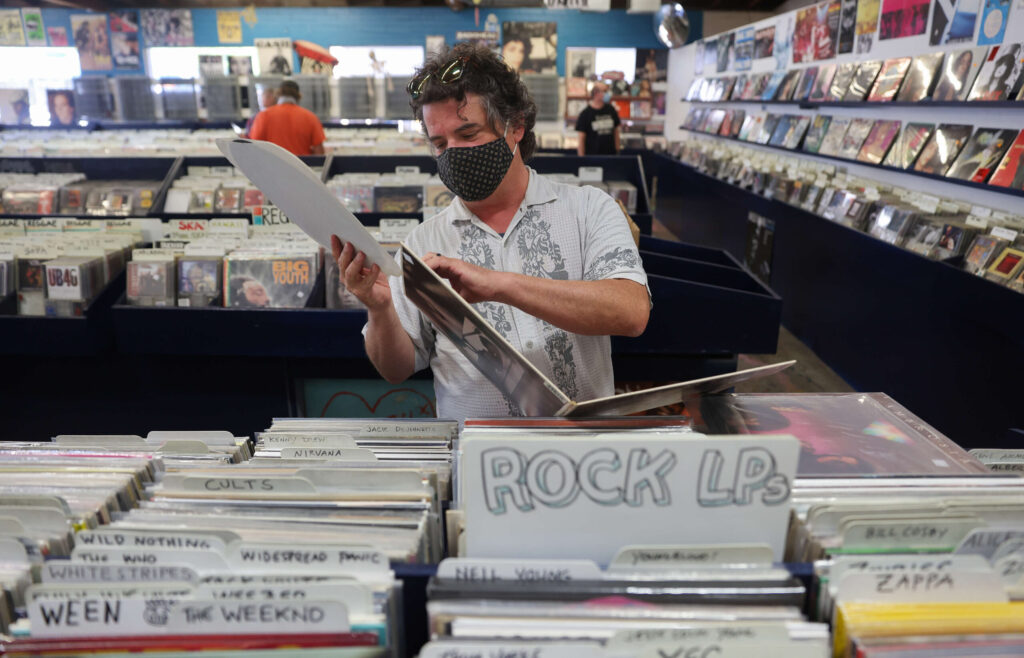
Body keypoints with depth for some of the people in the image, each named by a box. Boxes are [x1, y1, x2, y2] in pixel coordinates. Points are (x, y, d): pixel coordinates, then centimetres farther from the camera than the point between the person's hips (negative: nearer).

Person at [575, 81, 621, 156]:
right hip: (592, 155, -4)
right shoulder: (585, 113, -5)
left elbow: (616, 132, 14)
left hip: (611, 155, 4)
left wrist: (617, 151, 11)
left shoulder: (610, 110, 8)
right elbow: (581, 138, -5)